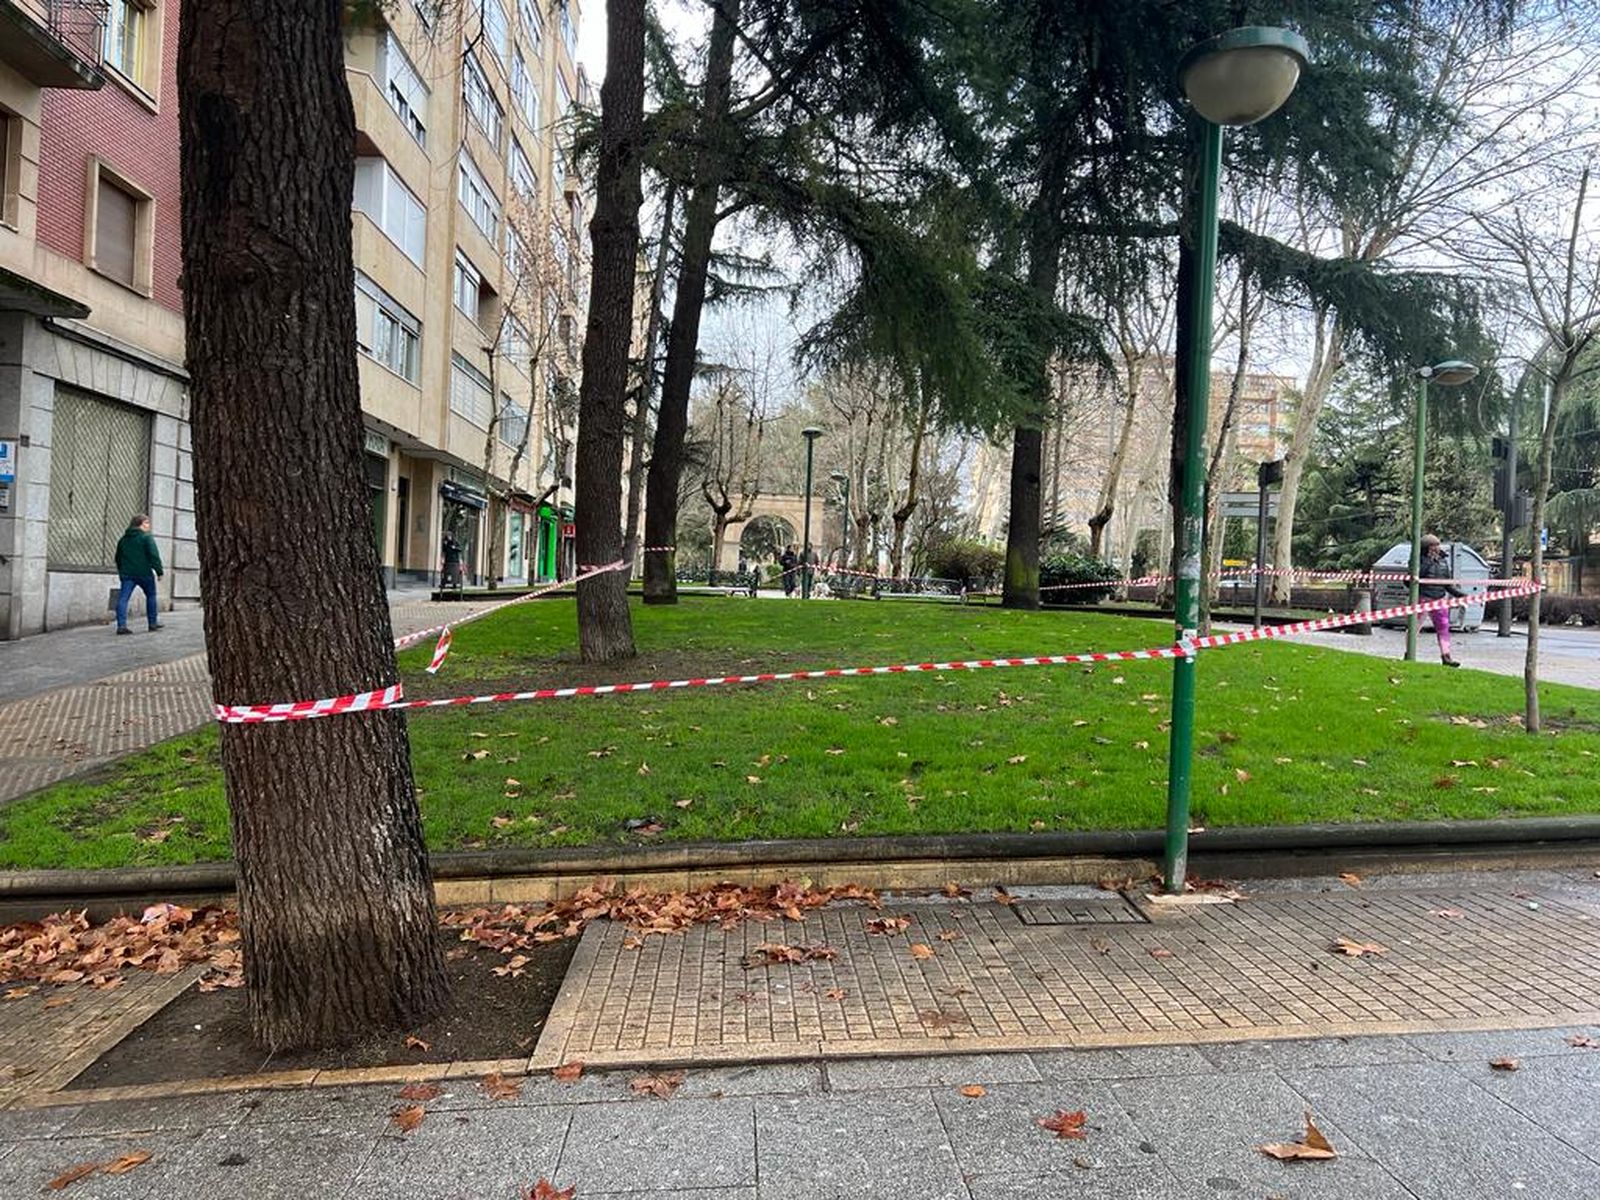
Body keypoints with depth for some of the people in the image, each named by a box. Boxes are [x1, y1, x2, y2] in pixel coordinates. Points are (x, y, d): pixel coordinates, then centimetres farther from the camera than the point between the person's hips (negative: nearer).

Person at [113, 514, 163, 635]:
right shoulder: (146, 538, -5)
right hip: (144, 573, -4)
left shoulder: (123, 539, 15)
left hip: (127, 574, 4)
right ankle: (153, 623, 18)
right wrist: (159, 571, -10)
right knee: (151, 596, 13)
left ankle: (121, 625, -15)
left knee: (123, 598, -2)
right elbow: (154, 556, -13)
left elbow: (118, 558, 22)